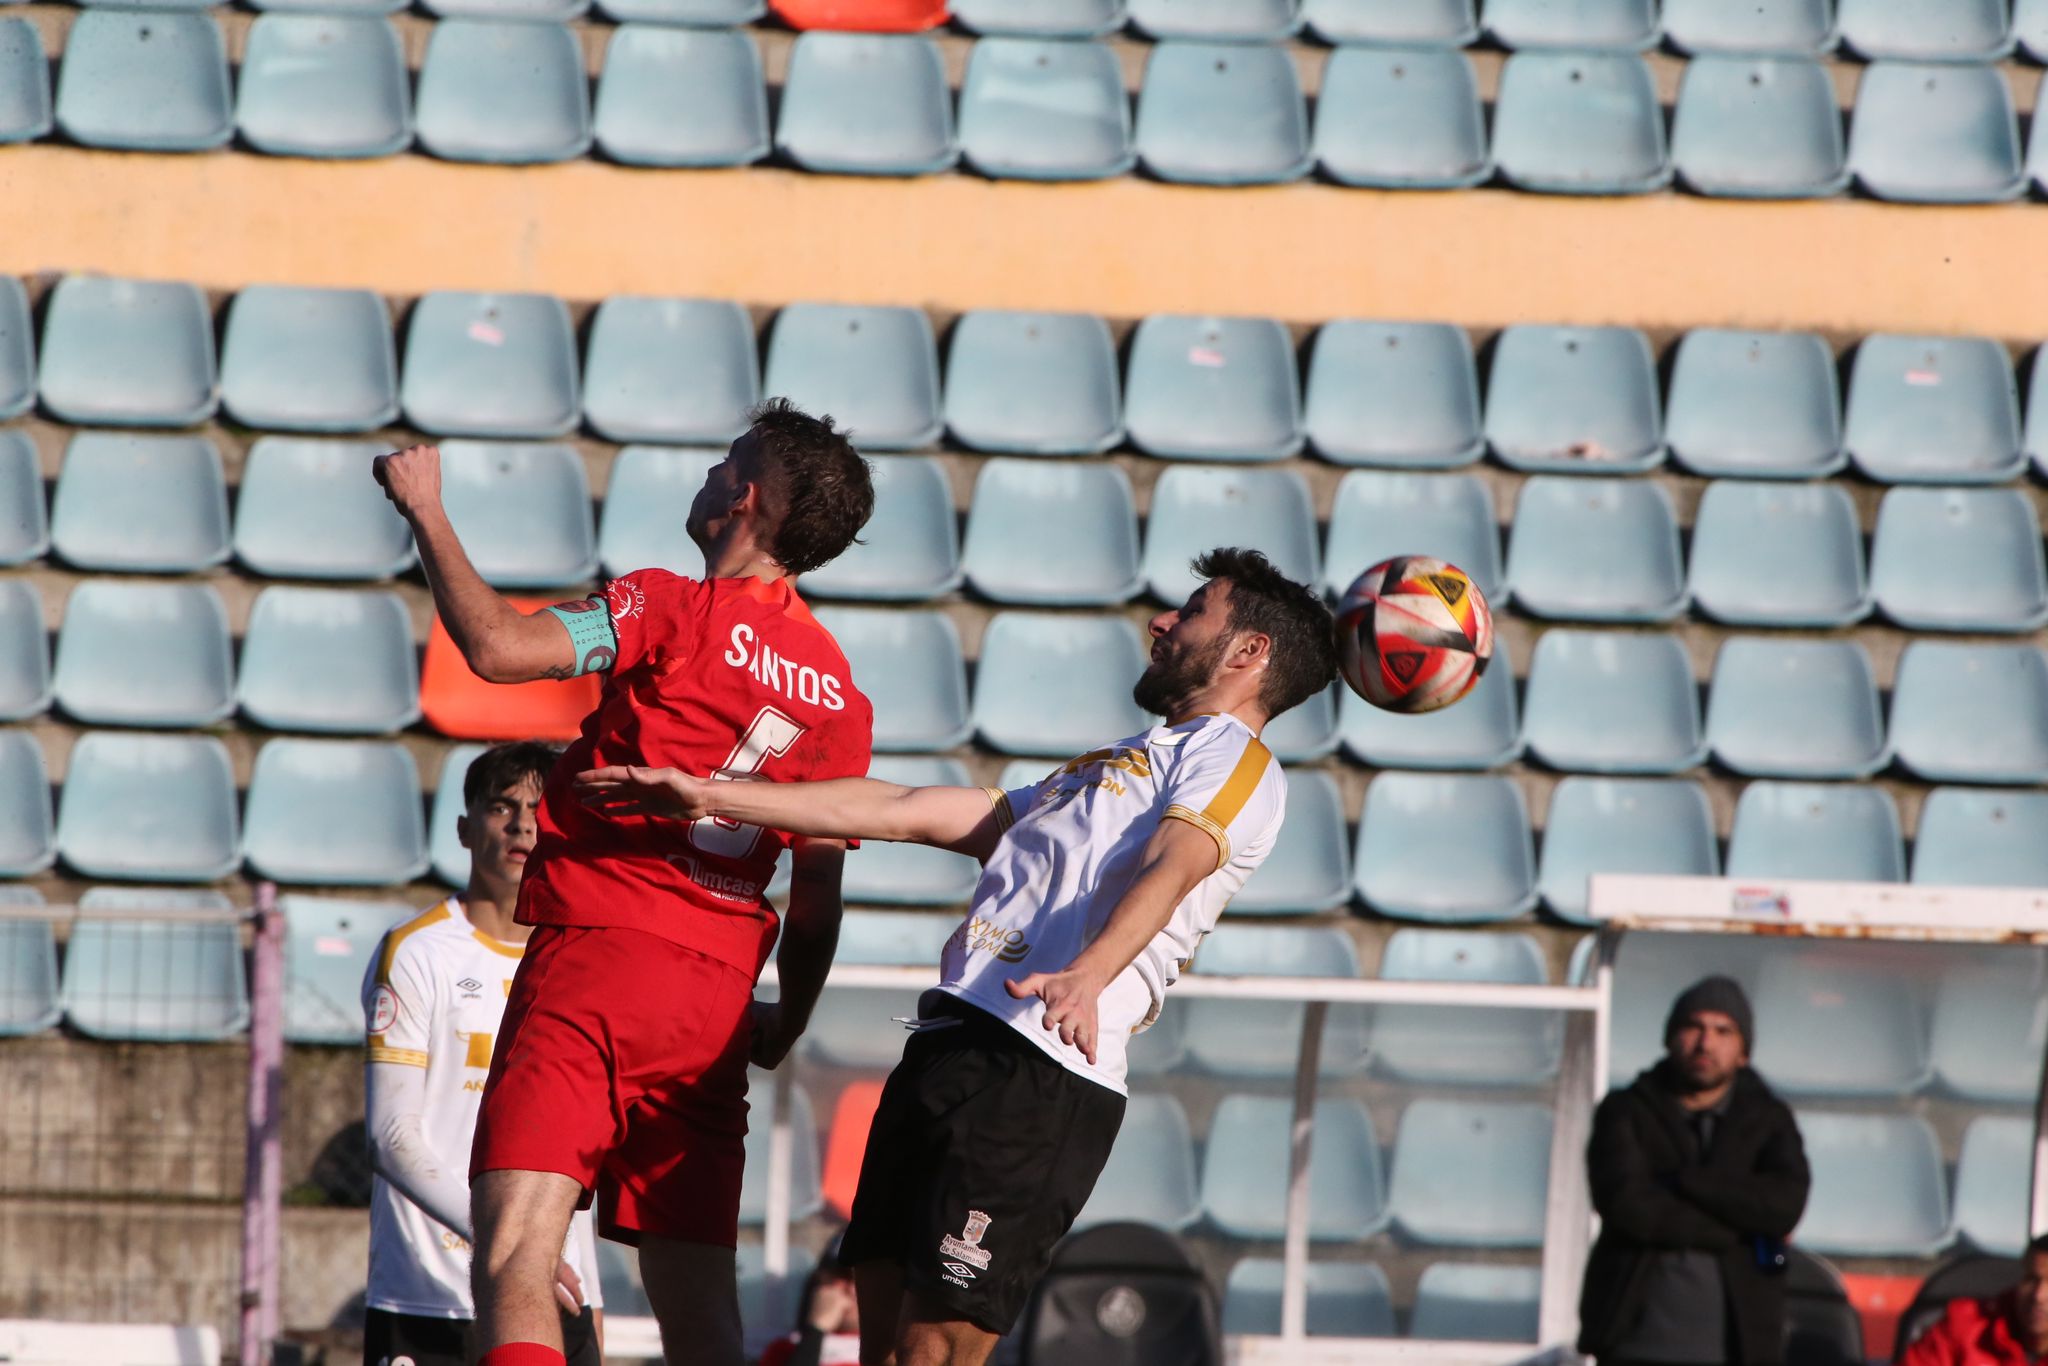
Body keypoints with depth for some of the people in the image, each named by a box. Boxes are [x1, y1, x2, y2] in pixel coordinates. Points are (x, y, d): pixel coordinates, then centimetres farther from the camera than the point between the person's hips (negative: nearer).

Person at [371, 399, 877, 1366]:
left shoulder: (678, 611, -5)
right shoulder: (838, 693, 13)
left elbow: (495, 647, -16)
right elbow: (819, 897, 14)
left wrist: (426, 509, -4)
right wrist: (785, 1027, 28)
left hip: (593, 962, -7)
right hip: (716, 993, 7)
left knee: (516, 1245, -15)